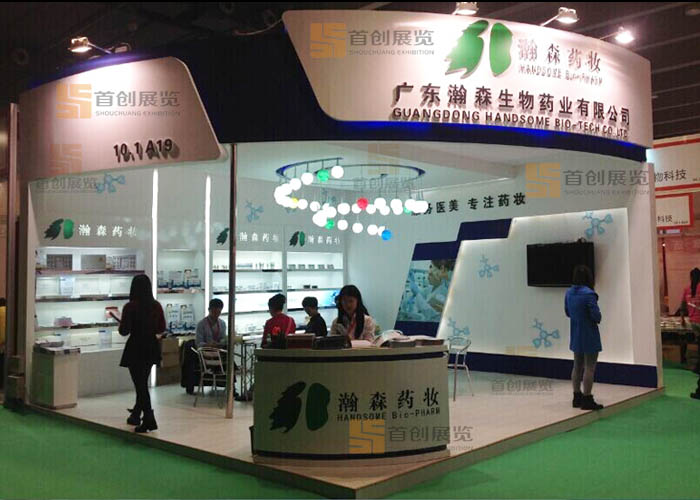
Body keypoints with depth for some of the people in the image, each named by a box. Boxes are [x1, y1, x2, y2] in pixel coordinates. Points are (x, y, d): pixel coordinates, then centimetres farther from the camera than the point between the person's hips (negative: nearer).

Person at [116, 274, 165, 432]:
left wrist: (121, 324, 8)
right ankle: (136, 415, 34)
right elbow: (161, 328, 5)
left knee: (140, 384, 1)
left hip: (136, 348, -5)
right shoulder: (156, 305, 0)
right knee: (142, 382, 21)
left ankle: (149, 420, -5)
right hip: (151, 347, 5)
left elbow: (124, 331, -12)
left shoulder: (130, 307, -13)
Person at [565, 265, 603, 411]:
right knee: (589, 367, -1)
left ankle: (577, 396, 23)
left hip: (576, 336, 8)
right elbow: (596, 314, -21)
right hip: (589, 336, -8)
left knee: (577, 366, 16)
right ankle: (587, 400, 2)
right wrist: (598, 319, -1)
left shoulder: (569, 293, 3)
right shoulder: (588, 294, -20)